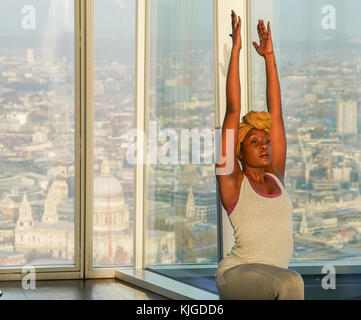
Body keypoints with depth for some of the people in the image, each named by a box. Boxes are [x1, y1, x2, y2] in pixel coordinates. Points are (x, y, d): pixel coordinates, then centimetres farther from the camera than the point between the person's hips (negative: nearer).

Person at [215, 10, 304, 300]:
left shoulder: (276, 175, 10)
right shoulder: (232, 180, -3)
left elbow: (276, 112, 11)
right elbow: (233, 111, -6)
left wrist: (269, 56, 13)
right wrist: (235, 49, -6)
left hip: (269, 282, 7)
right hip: (237, 274, -7)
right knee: (291, 282, -31)